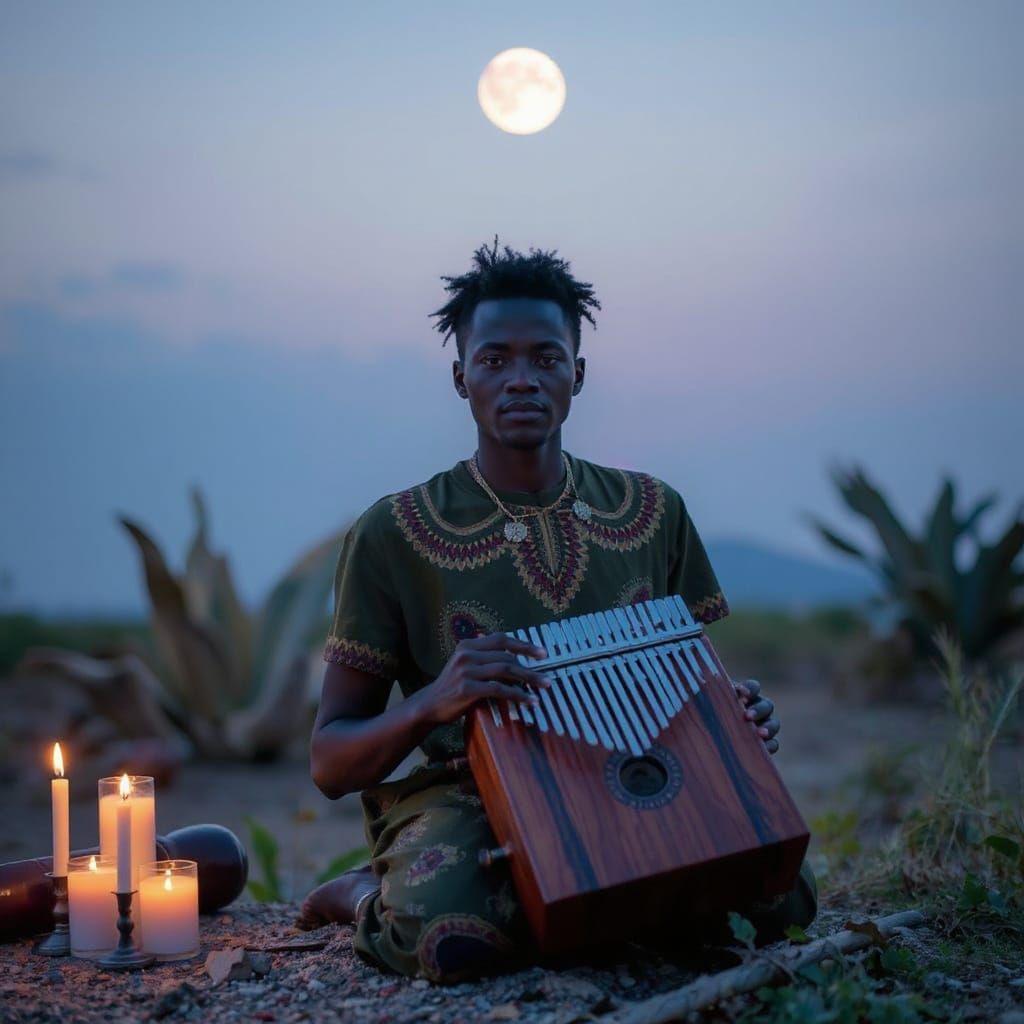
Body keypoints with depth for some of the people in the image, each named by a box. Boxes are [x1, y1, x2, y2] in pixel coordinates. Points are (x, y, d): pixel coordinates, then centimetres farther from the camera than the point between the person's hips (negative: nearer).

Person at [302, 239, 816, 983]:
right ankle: (374, 899, 1)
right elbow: (330, 764, -4)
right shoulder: (392, 536, -5)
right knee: (454, 937, -37)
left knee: (780, 892, -25)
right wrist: (432, 703, -26)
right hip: (467, 797, -3)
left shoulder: (654, 514, 5)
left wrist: (737, 714, -10)